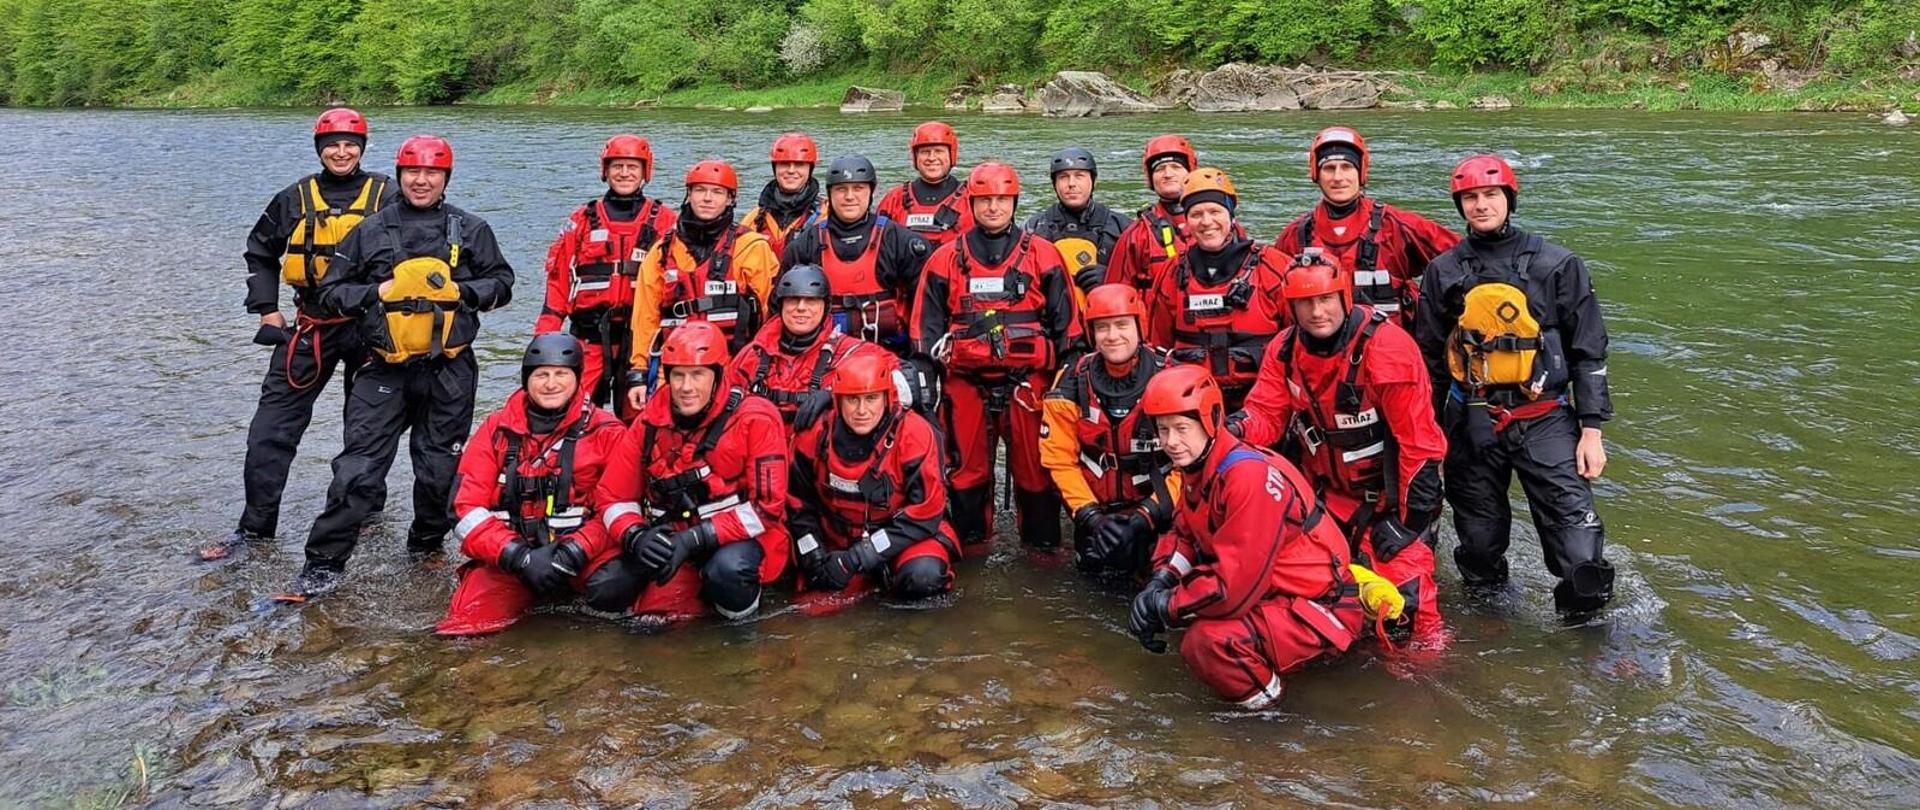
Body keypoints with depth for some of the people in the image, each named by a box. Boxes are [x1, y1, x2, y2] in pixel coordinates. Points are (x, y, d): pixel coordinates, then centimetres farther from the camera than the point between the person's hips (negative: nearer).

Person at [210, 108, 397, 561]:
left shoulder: (387, 197, 0)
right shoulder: (296, 199, 7)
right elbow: (260, 253, 18)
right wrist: (267, 311, 8)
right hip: (311, 324, 2)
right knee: (273, 426, -3)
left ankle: (368, 507, 30)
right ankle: (255, 527, 4)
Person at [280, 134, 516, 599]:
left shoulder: (471, 230, 8)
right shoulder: (370, 232, 8)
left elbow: (502, 283, 10)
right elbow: (329, 292, 9)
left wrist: (462, 291, -7)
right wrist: (377, 293, -8)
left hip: (449, 372, 1)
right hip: (385, 371, 0)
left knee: (440, 469, 9)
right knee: (357, 469, -6)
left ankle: (427, 547, 31)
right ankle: (324, 565, -1)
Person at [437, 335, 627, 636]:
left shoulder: (605, 432, 5)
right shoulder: (496, 430, 10)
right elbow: (466, 508, 3)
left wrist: (575, 551, -17)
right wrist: (519, 556, -12)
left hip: (584, 558, -2)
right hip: (508, 562, 2)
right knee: (466, 620, -22)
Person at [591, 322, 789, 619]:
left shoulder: (755, 419, -12)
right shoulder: (651, 421, 1)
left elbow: (766, 505, -15)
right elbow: (613, 496, 6)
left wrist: (697, 538, -23)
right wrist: (636, 535, -17)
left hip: (739, 538, -4)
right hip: (668, 537, 4)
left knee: (728, 572, -37)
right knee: (603, 592, -14)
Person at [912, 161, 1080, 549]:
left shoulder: (1043, 255, 5)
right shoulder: (945, 260, 8)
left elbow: (1067, 320, 7)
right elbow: (926, 324, 9)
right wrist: (921, 377, 3)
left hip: (1028, 381, -1)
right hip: (966, 383, 1)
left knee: (1034, 466, 4)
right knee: (968, 465, 8)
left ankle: (1043, 541, 17)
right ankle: (969, 541, 22)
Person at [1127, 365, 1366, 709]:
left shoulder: (1251, 477, -27)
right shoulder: (1197, 467, 2)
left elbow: (1235, 587, -29)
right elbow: (1185, 536, 14)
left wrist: (1163, 606, -17)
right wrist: (1162, 581, -6)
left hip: (1321, 607, -10)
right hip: (1272, 590, 10)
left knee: (1207, 643, -30)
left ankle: (1260, 693, 1)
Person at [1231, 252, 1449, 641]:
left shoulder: (1387, 347, -23)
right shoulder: (1285, 350, -5)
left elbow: (1420, 440, -19)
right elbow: (1267, 413, -5)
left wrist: (1413, 517, -17)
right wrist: (1238, 427, -29)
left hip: (1386, 493, -5)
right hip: (1326, 491, 5)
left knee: (1404, 580, -16)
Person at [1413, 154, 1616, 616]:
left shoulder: (1557, 265, 3)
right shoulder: (1443, 273, 8)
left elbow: (1589, 352, 4)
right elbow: (1429, 360, 13)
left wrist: (1591, 430, -2)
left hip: (1545, 420, -2)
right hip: (1471, 425, 2)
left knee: (1580, 557, -10)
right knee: (1480, 545, 11)